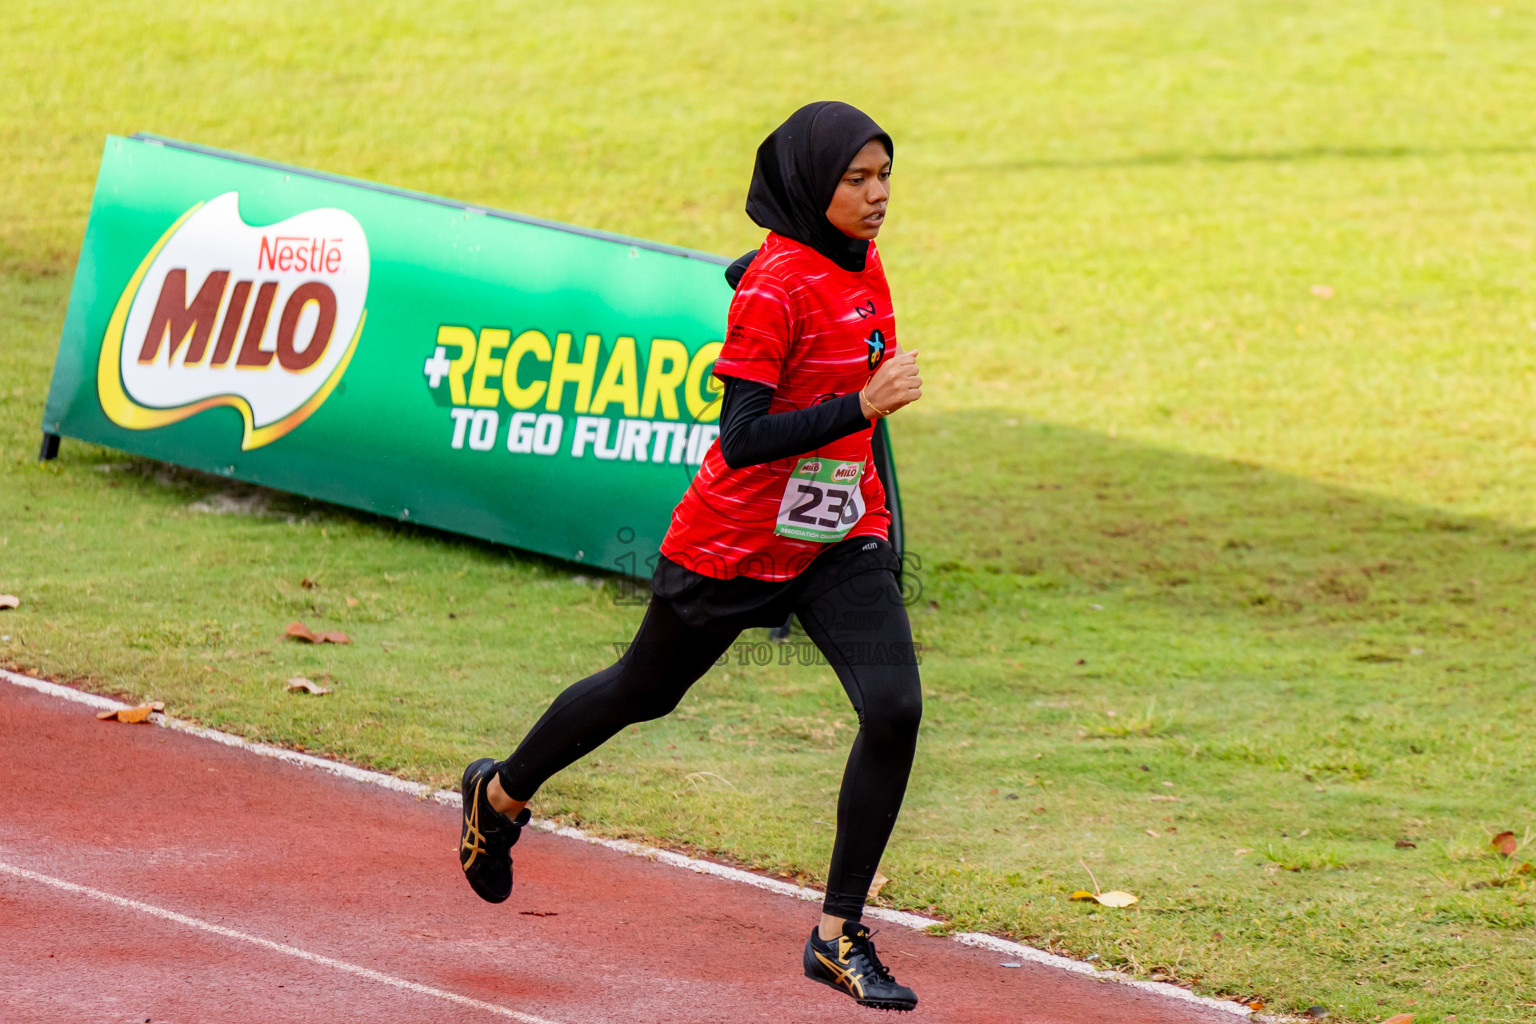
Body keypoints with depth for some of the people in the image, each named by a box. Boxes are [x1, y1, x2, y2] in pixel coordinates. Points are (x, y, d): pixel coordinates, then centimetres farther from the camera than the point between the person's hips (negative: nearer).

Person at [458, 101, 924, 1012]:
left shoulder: (861, 266, 3)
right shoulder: (774, 285, -22)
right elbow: (742, 439, -27)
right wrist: (863, 406, -35)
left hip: (839, 539, 6)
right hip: (736, 542, -6)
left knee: (895, 707, -14)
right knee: (646, 691, 16)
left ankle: (840, 936, -4)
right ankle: (502, 794, 46)